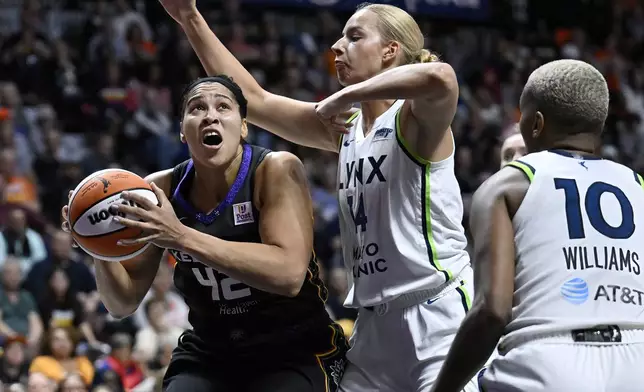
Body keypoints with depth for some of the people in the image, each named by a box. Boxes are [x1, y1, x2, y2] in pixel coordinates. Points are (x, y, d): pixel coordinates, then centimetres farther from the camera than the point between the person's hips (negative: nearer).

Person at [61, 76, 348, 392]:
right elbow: (123, 303, 1)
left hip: (294, 351, -4)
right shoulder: (160, 190, -5)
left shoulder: (276, 171, -17)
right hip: (209, 354, 4)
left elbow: (289, 273, -32)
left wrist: (182, 237, -37)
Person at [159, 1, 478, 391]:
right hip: (375, 325, 7)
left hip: (437, 313, -7)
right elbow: (254, 99, 18)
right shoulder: (346, 128, 14)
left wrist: (346, 95, -20)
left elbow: (441, 78, -31)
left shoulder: (416, 119, -7)